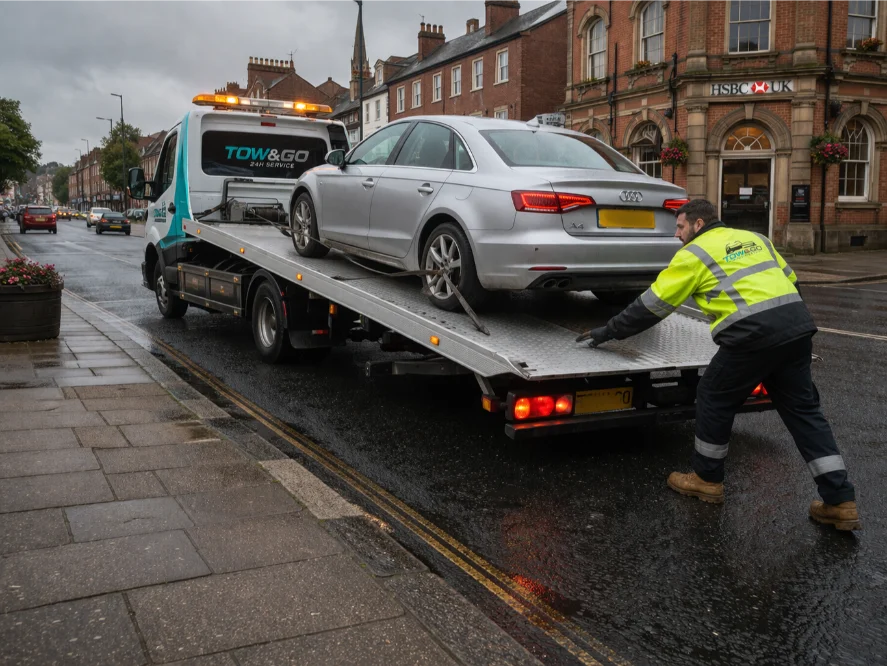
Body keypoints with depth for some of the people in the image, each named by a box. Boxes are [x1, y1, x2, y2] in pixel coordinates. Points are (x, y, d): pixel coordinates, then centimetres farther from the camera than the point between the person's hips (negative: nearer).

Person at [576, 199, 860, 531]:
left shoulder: (694, 254, 6)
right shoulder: (755, 238, 25)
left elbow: (650, 306, 6)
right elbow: (791, 282, 24)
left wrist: (607, 332, 15)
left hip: (754, 335, -7)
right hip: (798, 324, 7)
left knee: (714, 398, 13)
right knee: (803, 410, 12)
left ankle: (707, 479, 25)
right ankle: (841, 501, 11)